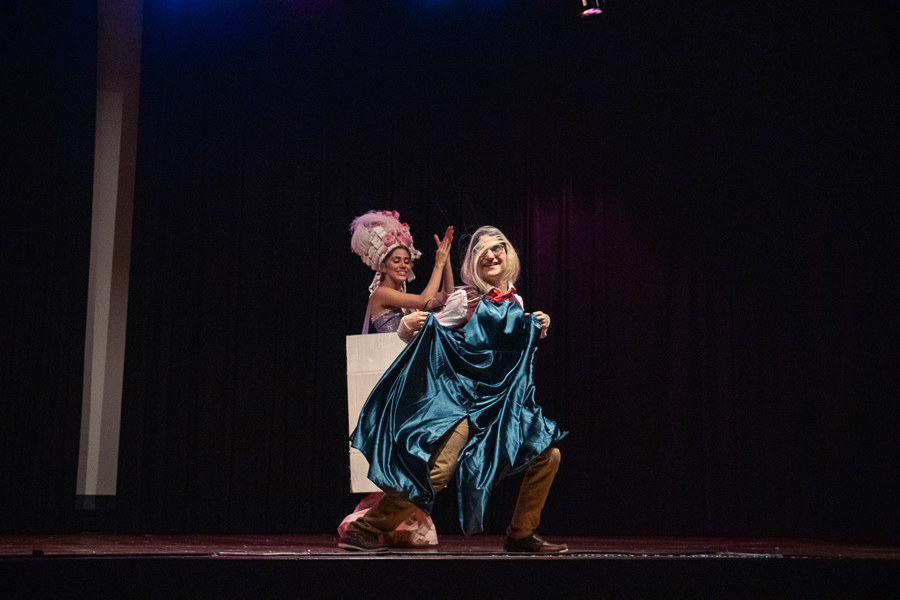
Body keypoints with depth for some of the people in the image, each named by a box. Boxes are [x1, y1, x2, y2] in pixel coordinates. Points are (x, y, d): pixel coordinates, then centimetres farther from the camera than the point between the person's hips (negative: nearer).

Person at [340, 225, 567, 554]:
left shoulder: (514, 302, 11)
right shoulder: (464, 299, -5)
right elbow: (429, 338, -5)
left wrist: (536, 331, 7)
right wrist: (410, 325, -25)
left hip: (503, 400, 6)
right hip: (461, 397, -6)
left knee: (547, 454, 0)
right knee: (437, 471, -21)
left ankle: (521, 535, 13)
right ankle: (364, 530, -12)